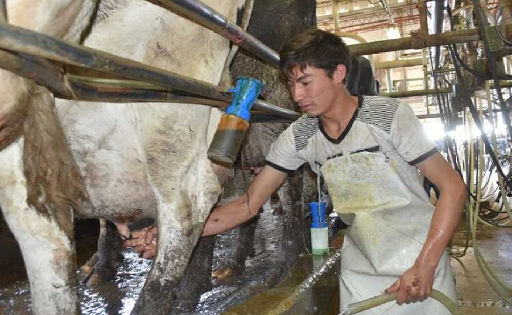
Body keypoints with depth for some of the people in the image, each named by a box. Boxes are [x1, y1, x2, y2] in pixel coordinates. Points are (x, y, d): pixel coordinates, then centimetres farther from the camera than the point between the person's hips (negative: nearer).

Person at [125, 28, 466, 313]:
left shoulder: (390, 115, -17)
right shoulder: (299, 136, -8)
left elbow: (453, 187, -13)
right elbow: (249, 204, -7)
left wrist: (425, 266, -22)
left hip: (418, 263, -2)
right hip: (360, 270, 3)